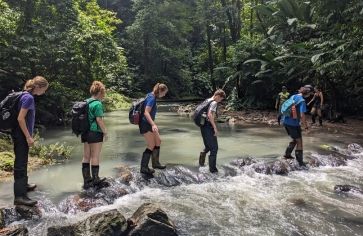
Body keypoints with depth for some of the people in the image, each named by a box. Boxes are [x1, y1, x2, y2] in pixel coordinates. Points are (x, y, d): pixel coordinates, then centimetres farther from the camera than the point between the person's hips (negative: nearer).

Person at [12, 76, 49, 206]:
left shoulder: (27, 96, 10)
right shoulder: (28, 98, -18)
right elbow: (20, 118, -22)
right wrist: (28, 137, -19)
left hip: (21, 134, 10)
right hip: (21, 135, -10)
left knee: (22, 161, 21)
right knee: (20, 163, -8)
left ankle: (23, 184, 38)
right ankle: (19, 196, -5)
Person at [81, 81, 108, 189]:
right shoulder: (97, 104, -13)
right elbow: (99, 120, -17)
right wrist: (105, 132, -9)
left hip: (85, 132, 8)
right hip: (95, 132, -8)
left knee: (86, 157, 10)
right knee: (95, 157, 1)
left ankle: (86, 180, 17)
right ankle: (95, 180, 10)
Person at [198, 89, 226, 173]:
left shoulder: (207, 101, 13)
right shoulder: (214, 103, -13)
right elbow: (210, 115, -26)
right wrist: (215, 128, -23)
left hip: (203, 126, 9)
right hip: (208, 127, -8)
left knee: (208, 146, 24)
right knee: (214, 148, 2)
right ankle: (213, 169, 6)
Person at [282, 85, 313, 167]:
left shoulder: (293, 97, 8)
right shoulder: (302, 101, -16)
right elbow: (302, 115, -23)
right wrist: (305, 125, -8)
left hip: (286, 121, 8)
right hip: (293, 123, -8)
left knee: (295, 139, 25)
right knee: (299, 142, 4)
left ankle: (287, 154, 28)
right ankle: (300, 162, 8)